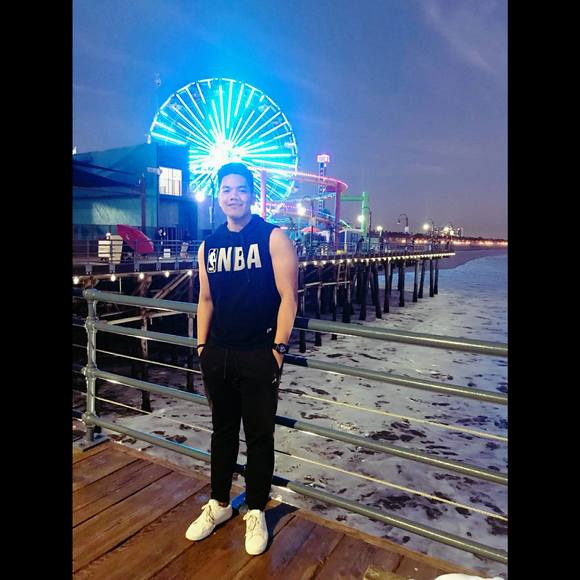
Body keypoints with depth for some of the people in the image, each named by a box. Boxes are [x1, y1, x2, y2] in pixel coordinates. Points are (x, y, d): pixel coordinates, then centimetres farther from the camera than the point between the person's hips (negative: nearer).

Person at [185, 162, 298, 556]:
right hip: (217, 355, 5)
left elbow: (288, 297, -10)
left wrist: (278, 348, -12)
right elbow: (206, 299, 13)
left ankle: (256, 512, 30)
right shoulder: (209, 245, 8)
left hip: (258, 356, -4)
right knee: (223, 431, 19)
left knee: (259, 437, 10)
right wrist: (202, 346, 9)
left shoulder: (273, 238, -6)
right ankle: (219, 504, 38)